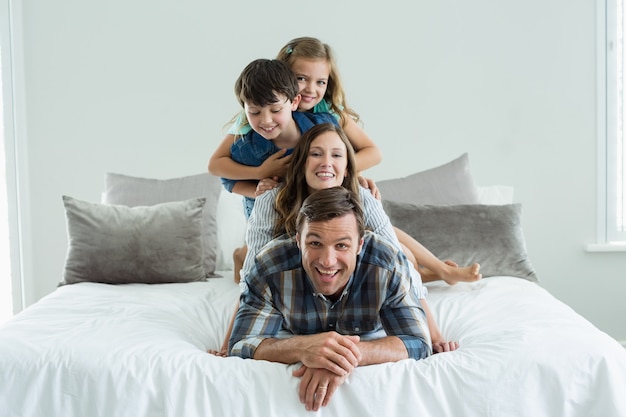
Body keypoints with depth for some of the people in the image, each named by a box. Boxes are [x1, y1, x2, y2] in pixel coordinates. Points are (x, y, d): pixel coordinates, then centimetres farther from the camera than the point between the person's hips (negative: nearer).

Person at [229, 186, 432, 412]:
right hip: (292, 374, -1)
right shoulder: (270, 267, -26)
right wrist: (301, 348, -47)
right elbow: (240, 346, -26)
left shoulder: (389, 263, -26)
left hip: (372, 371, 2)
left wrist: (351, 355, -45)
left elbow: (417, 343, -26)